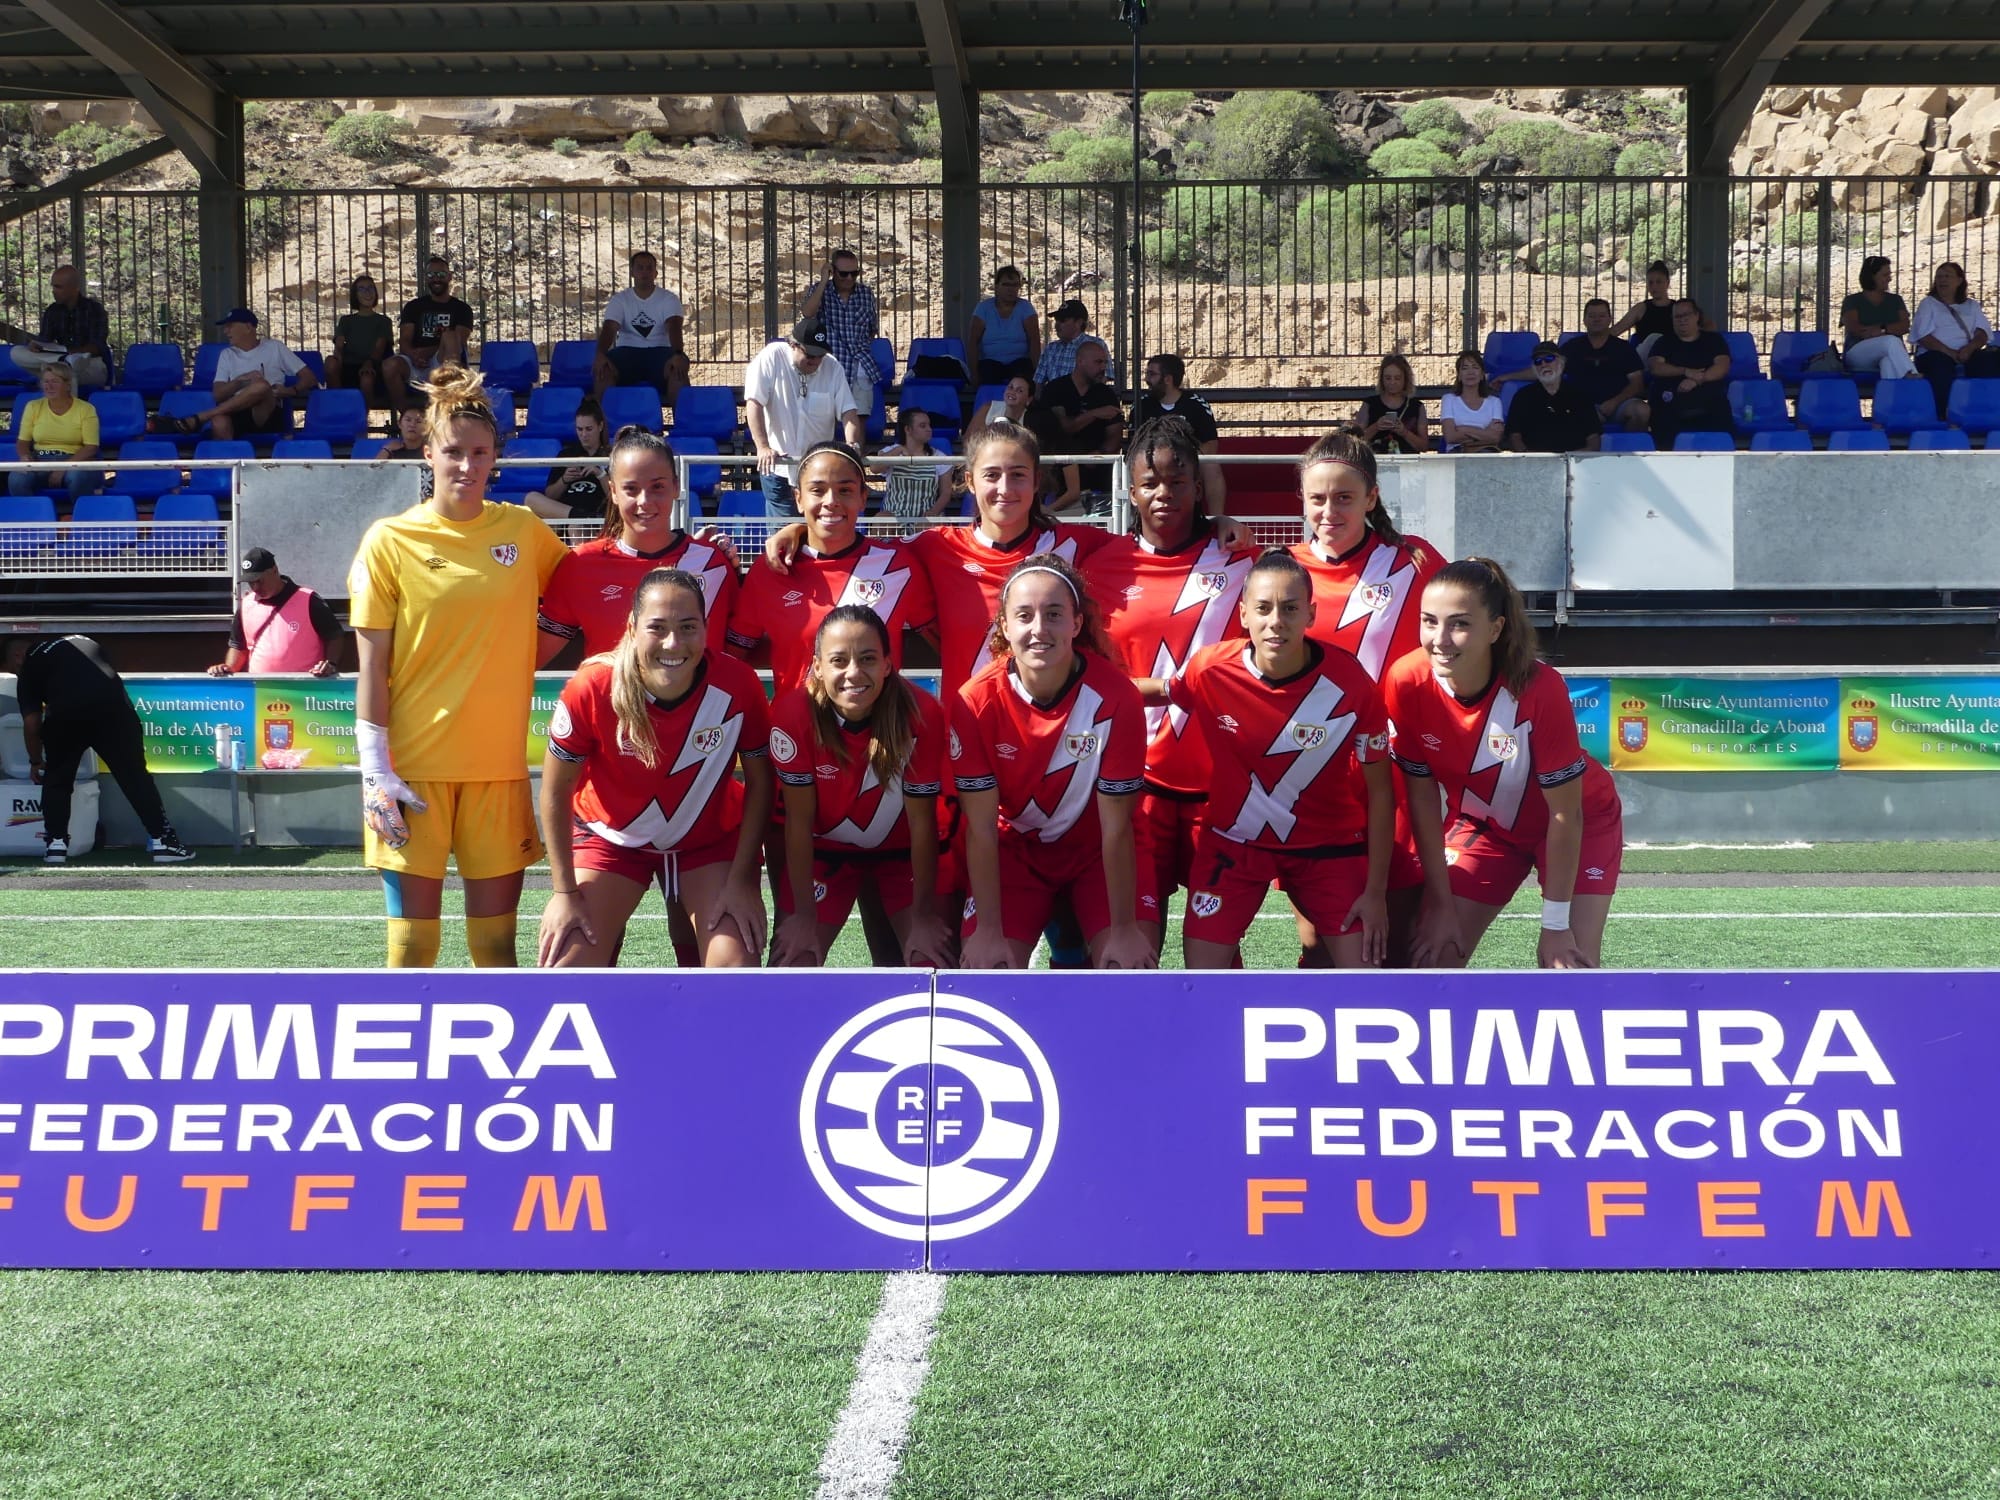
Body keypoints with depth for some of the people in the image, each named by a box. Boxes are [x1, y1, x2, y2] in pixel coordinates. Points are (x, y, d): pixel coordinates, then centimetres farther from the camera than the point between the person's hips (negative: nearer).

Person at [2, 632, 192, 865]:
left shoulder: (29, 667, 21)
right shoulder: (82, 641, 33)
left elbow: (32, 723, 18)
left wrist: (36, 761, 32)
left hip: (66, 711, -2)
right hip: (112, 705, 2)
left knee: (57, 779, 18)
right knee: (134, 775, 8)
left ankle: (56, 843, 15)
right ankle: (162, 841, 5)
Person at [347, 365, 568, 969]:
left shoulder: (523, 530, 5)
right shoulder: (390, 540, -3)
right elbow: (372, 665, -4)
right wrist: (375, 769, -8)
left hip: (499, 763, 3)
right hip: (415, 766, -2)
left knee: (496, 932, 9)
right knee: (413, 935, 2)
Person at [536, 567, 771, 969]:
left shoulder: (738, 686, -26)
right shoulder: (591, 688, -28)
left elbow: (759, 783, -10)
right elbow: (556, 790, -14)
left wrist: (742, 880, -11)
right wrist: (564, 891, -12)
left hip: (712, 839, 1)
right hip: (610, 835, 0)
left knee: (737, 969, -13)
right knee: (565, 966, -10)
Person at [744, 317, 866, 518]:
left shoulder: (832, 368, -1)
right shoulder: (770, 359, -10)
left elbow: (848, 411, -4)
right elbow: (754, 403, -16)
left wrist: (852, 444, -25)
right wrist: (763, 447, -27)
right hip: (779, 468, -3)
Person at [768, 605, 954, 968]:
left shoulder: (922, 715, -28)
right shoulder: (794, 712, -27)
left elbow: (921, 822, -18)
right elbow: (799, 820, -19)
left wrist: (923, 914, -13)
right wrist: (804, 914, -16)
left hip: (903, 851, 0)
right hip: (825, 851, 0)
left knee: (934, 960, -12)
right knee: (795, 960, -7)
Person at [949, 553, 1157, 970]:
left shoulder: (1116, 696, -26)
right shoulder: (976, 702, -23)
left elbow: (1116, 828, -20)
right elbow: (981, 829, -17)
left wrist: (1124, 929, -19)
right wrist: (988, 931, -18)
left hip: (1099, 853, -1)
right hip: (1016, 849, 1)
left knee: (1131, 963, -17)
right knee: (986, 967, -15)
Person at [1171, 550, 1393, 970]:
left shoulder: (1352, 684, -22)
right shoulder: (1209, 671, -19)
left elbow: (1379, 792, -11)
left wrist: (1375, 891, -9)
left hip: (1328, 844, -1)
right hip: (1234, 842, 1)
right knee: (1201, 971, -5)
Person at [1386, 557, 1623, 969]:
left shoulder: (1540, 688, -34)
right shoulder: (1406, 683, -25)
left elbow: (1565, 813, -25)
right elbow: (1422, 797, -13)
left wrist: (1555, 925, -21)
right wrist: (1441, 904, -10)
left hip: (1582, 824, -3)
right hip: (1482, 822, 3)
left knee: (1572, 965, -13)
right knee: (1432, 958, -4)